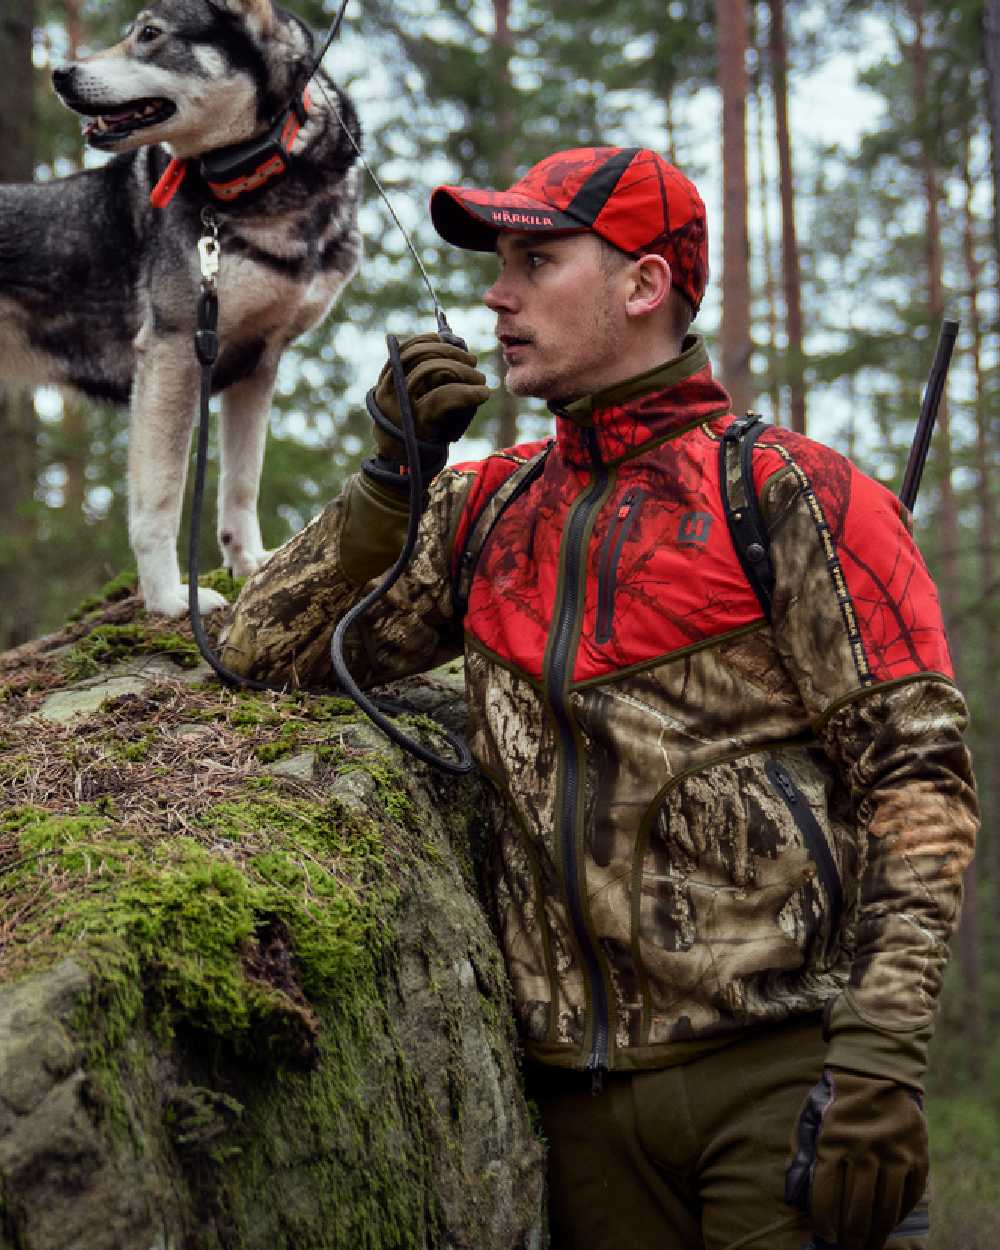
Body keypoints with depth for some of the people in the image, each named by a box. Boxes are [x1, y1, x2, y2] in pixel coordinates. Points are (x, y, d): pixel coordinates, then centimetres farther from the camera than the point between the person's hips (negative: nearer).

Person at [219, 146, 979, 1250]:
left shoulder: (790, 495, -3)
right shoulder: (486, 509, 15)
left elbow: (915, 772, -8)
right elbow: (268, 652, 15)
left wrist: (879, 1063, -17)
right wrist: (391, 473, 1)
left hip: (779, 1071, -5)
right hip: (585, 1096, 5)